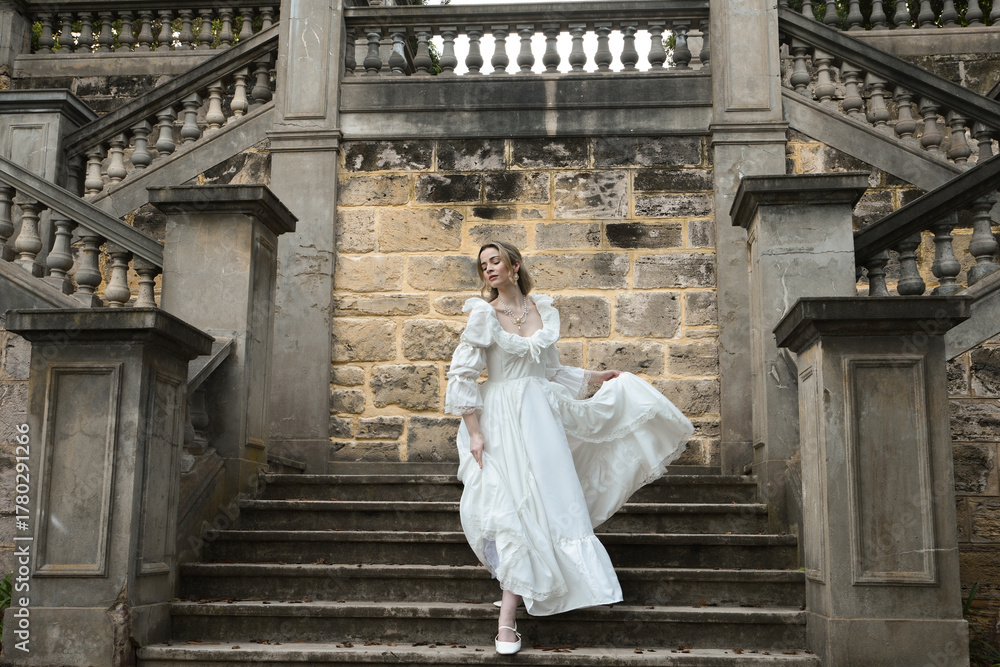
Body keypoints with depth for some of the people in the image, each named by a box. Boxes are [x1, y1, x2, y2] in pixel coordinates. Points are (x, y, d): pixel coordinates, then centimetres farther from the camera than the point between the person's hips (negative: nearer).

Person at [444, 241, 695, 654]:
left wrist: (596, 378, 20)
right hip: (502, 420, -5)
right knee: (516, 507, -10)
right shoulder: (484, 315, -5)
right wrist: (474, 433, -13)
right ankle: (507, 620, -3)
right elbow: (462, 375, -7)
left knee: (549, 501, 3)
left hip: (541, 414, 5)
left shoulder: (543, 310, 8)